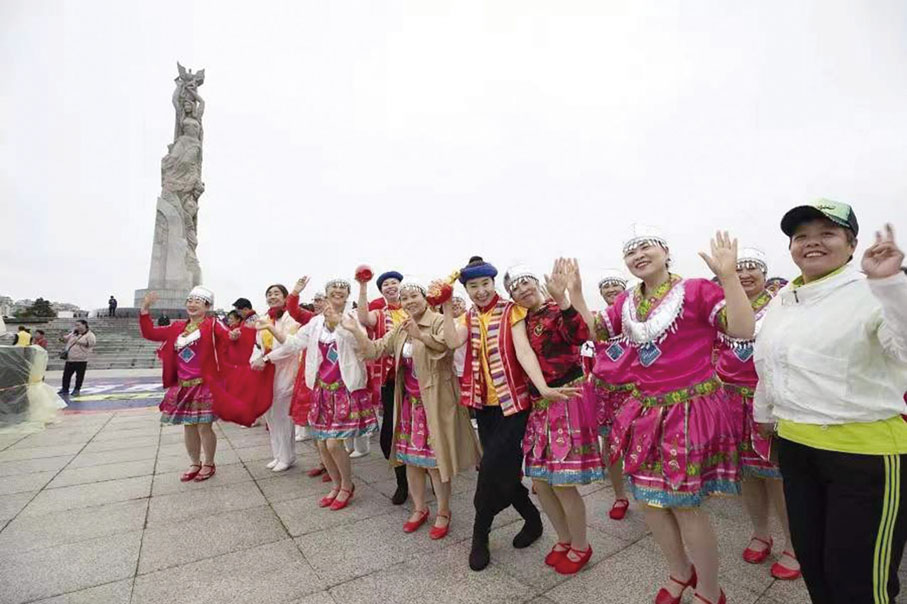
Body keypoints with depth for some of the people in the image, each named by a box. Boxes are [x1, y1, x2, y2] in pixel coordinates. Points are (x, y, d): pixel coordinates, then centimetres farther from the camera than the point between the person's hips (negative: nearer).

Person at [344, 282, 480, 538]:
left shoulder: (439, 321, -10)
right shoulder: (399, 330, 11)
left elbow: (449, 344, -29)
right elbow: (374, 350, 9)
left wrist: (420, 335, -42)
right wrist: (356, 331, -3)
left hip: (435, 400, -6)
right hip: (410, 401, 7)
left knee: (435, 457, 2)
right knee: (410, 455, 14)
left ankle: (443, 512, 23)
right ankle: (419, 508, 33)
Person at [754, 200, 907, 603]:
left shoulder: (871, 291, -11)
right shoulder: (781, 301, 9)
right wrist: (763, 411, 28)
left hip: (866, 450, -6)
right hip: (794, 446, 6)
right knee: (811, 560, 21)